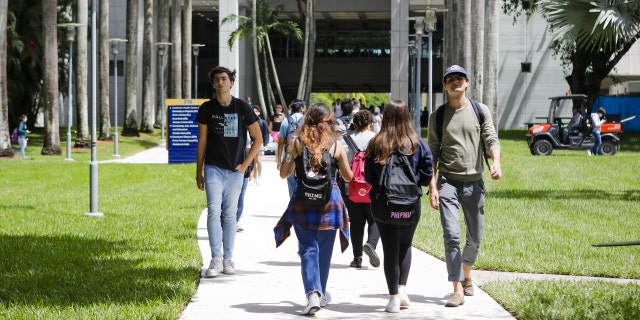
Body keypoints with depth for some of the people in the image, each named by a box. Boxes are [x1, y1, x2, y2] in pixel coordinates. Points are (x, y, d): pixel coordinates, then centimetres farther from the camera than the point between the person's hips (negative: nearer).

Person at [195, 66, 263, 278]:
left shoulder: (242, 108, 1)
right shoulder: (207, 109, 3)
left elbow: (258, 138, 7)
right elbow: (202, 142, 8)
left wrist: (245, 164, 0)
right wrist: (199, 172, 6)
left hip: (235, 170, 0)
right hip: (213, 168, 0)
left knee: (230, 214, 7)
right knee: (214, 211, -11)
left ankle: (228, 259, 14)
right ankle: (216, 259, -10)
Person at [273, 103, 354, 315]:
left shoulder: (296, 144, -3)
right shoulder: (336, 145, -3)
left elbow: (283, 174, 5)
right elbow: (348, 177, 7)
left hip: (303, 203, 0)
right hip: (329, 202, 1)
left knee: (308, 249, 1)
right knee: (324, 250, 16)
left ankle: (313, 293, -18)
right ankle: (321, 293, 30)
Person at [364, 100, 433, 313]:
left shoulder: (376, 145, -6)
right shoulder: (418, 144, -7)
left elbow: (368, 178, 1)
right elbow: (426, 177, -5)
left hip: (382, 204, 0)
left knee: (390, 249, 8)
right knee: (405, 245, 21)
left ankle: (394, 298, 6)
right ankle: (402, 289, 9)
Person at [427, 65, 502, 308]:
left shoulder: (481, 111, 6)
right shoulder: (438, 116, 5)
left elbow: (491, 139, -4)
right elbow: (433, 153, 4)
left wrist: (496, 162, -25)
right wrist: (432, 186, -6)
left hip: (474, 182, 2)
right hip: (448, 181, -2)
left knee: (475, 236, 10)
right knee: (451, 235, -12)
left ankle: (466, 276, 36)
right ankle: (457, 290, -12)